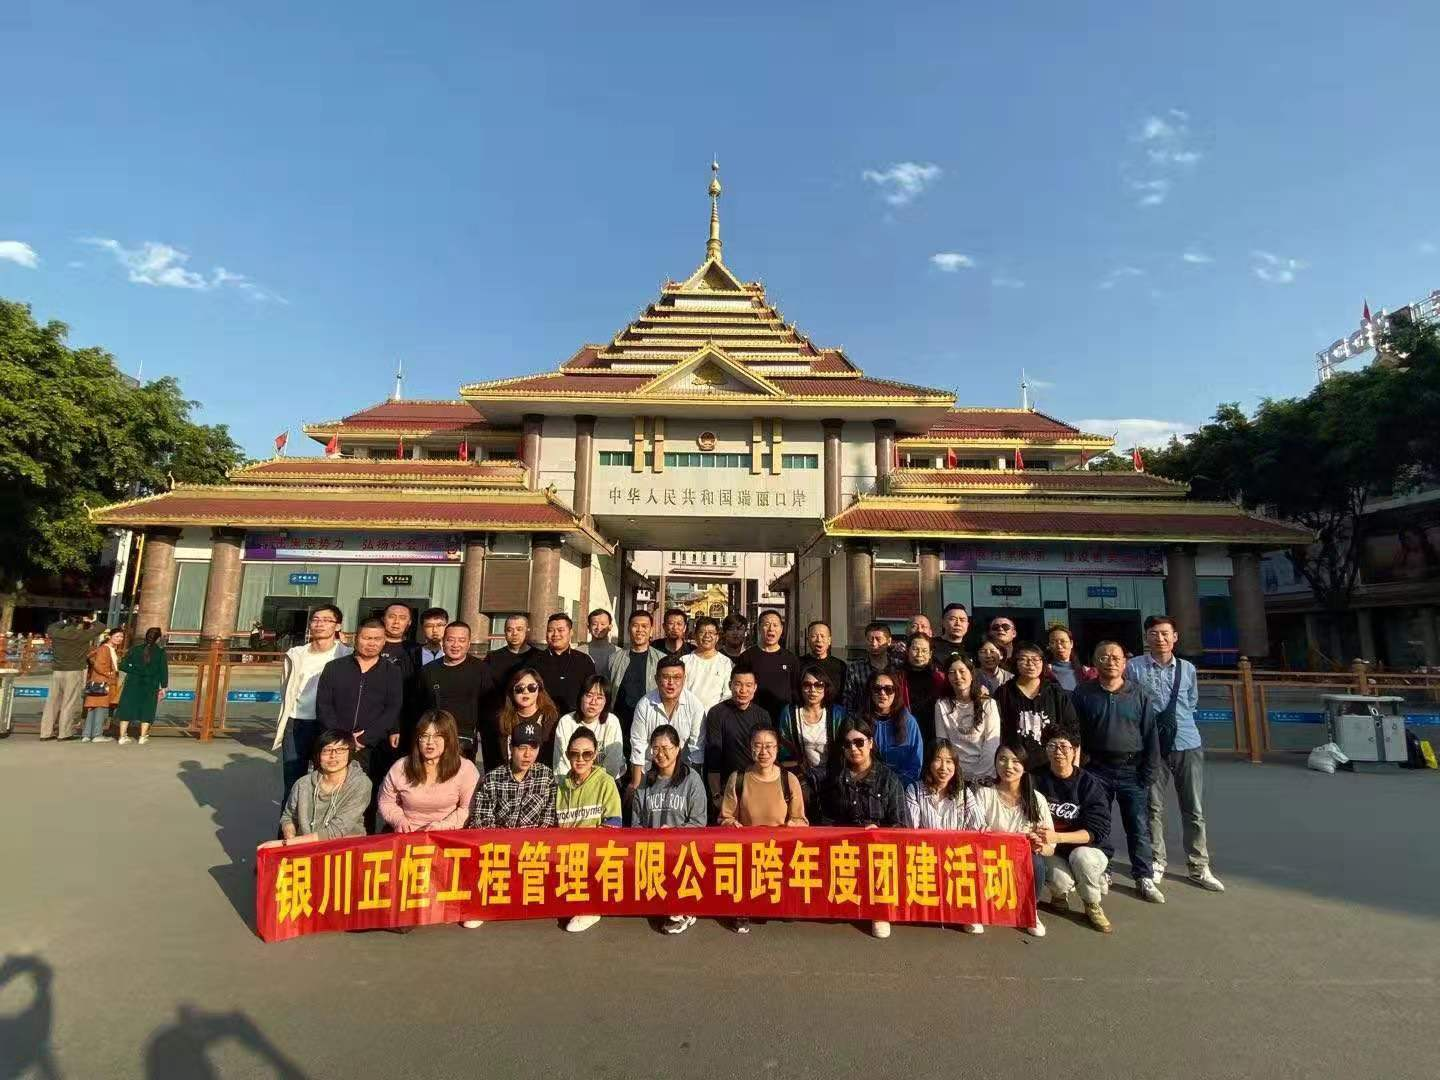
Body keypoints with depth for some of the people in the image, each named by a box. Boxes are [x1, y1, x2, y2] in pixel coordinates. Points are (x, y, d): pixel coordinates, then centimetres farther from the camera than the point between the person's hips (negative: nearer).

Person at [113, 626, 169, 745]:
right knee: (147, 710, 8)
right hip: (151, 686, -2)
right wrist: (163, 687, 1)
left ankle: (123, 736, 11)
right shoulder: (160, 652, -6)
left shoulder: (135, 649, 0)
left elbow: (123, 666, -4)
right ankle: (143, 736, 9)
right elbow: (164, 671, -5)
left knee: (127, 708, 10)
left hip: (133, 683, 2)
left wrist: (135, 671, 11)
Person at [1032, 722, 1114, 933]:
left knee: (1080, 856, -33)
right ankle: (1059, 893, 10)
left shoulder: (1090, 784, -9)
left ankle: (1093, 905, -3)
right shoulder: (1038, 781, -4)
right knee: (1060, 880, -30)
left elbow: (1096, 831, -16)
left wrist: (1058, 837, -31)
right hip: (1052, 852, 1)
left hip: (1089, 848, 0)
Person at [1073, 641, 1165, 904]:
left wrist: (1147, 774, -3)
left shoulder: (1139, 695, 1)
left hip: (1132, 770, 0)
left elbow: (1151, 736, 2)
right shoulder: (1083, 694, -2)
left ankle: (1144, 878, 19)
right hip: (1097, 770, 0)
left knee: (1139, 827, 5)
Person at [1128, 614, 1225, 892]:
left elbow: (1192, 703, 17)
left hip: (1188, 745, 3)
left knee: (1194, 809, 10)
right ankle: (1156, 863, 24)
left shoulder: (1188, 669, 4)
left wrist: (1179, 722, 11)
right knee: (1154, 808, 8)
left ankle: (1199, 867, 24)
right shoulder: (1134, 668, -8)